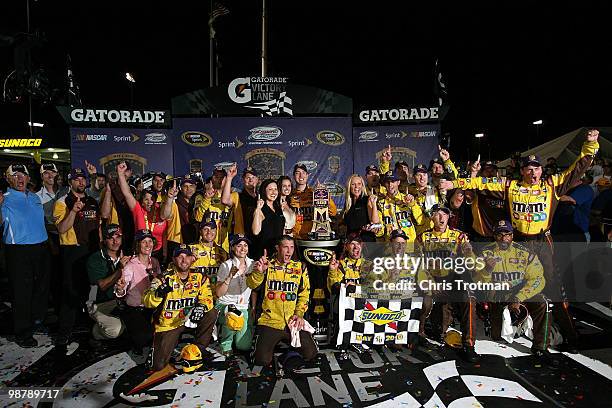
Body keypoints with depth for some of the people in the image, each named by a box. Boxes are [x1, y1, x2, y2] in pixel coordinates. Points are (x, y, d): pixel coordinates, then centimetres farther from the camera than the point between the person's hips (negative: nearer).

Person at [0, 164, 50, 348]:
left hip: (41, 248, 6)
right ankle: (22, 334, 15)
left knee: (42, 287, 17)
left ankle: (37, 322, 37)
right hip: (19, 252, -6)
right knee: (22, 292, 1)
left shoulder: (35, 197, 13)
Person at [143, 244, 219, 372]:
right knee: (159, 365, -8)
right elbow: (147, 301, -21)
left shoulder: (199, 278, -3)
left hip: (189, 319, 3)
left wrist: (202, 306, -26)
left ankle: (199, 349, -1)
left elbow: (207, 297, -4)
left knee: (212, 313, -20)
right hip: (168, 324, -3)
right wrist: (159, 293, -43)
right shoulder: (166, 278, -15)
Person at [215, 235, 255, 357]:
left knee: (244, 346, -7)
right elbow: (218, 294, -14)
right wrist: (230, 277, -25)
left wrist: (253, 308, 6)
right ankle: (226, 343, -2)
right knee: (234, 319, -33)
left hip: (244, 307, 2)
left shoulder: (252, 264, 3)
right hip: (226, 305, -2)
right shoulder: (226, 266, -8)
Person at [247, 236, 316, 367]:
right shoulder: (267, 265, 1)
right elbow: (252, 285, -12)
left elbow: (304, 293, 9)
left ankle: (287, 341, 23)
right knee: (262, 360, -12)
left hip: (293, 322, 2)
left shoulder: (300, 267, 7)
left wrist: (299, 314, -4)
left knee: (310, 353, -3)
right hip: (270, 321, -2)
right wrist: (258, 272, -33)